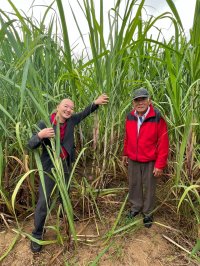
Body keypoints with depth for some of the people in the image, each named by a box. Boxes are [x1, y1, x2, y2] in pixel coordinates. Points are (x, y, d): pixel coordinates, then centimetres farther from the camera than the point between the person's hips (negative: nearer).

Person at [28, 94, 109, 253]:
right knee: (44, 200, -1)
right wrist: (40, 135, -40)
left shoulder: (71, 120, -6)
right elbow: (31, 145, -19)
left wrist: (96, 103, -5)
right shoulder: (44, 124, -18)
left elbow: (85, 113, 9)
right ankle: (37, 235, 18)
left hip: (66, 165, 5)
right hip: (49, 166, -4)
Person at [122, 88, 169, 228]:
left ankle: (148, 214, 33)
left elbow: (163, 143, -16)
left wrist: (160, 164, -15)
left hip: (150, 161, -4)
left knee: (149, 188, 12)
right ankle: (135, 207, 42)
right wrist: (125, 153, 14)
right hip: (133, 160, 4)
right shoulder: (130, 117, -2)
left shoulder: (157, 118, -18)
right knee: (134, 185, 18)